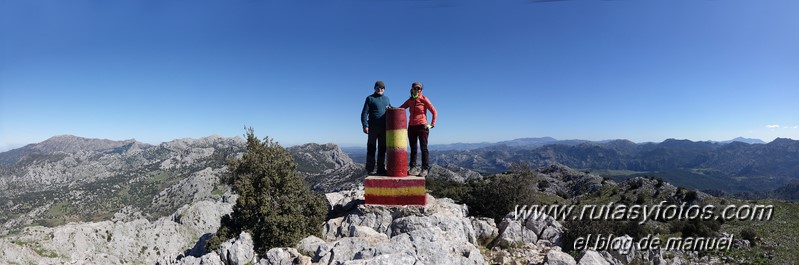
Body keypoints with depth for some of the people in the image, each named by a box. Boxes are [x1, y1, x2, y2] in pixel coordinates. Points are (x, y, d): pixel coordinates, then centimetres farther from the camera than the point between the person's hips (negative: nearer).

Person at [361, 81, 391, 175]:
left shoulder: (386, 98, 18)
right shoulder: (370, 98, 3)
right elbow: (364, 113, -3)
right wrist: (365, 125, -14)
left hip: (384, 128, 5)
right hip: (373, 127, -5)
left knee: (382, 149, 7)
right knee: (371, 148, -1)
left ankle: (381, 169, 14)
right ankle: (370, 169, 3)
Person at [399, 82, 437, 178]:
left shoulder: (423, 99, -3)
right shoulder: (410, 100, 11)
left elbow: (434, 112, -4)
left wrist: (432, 124, -9)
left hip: (422, 126, -5)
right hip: (411, 127, 5)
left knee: (423, 148, -5)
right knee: (413, 148, 7)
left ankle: (425, 169, -4)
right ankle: (413, 168, 12)